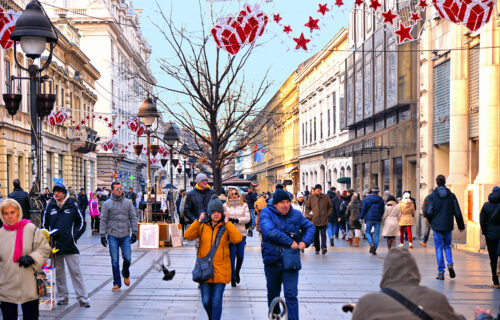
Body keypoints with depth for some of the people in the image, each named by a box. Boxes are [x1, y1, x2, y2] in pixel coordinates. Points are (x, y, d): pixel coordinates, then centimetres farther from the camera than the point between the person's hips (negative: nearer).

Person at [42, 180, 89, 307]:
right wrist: (50, 235, 1)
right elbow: (44, 224, 16)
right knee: (58, 272, 9)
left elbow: (81, 223, 6)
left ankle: (82, 298, -1)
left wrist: (73, 237, -4)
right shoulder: (50, 206, 7)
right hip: (55, 244, 3)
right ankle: (63, 296, 19)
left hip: (70, 245, -3)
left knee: (76, 272, -4)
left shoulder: (72, 205, 1)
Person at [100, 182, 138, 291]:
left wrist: (134, 233, 1)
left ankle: (126, 274, 28)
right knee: (115, 261, 0)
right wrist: (102, 235, -2)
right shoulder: (107, 204, 1)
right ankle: (117, 283, 10)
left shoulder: (128, 202, 6)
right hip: (113, 236, -1)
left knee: (127, 258, -3)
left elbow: (133, 218, 8)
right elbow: (103, 220, 2)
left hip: (125, 236, 1)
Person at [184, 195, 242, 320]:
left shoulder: (226, 227, 1)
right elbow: (188, 236, -5)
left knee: (216, 301, -5)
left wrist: (227, 223, -15)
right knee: (206, 301, 6)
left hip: (221, 270, -2)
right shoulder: (202, 226, 6)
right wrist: (198, 221, -12)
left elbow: (238, 239, -14)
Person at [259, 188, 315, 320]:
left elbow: (310, 227, 17)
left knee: (291, 295, -8)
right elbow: (269, 231, -25)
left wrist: (305, 241, -2)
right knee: (273, 294, 16)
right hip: (272, 261, 0)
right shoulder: (267, 213, -7)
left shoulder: (296, 214, 4)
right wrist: (290, 242, -24)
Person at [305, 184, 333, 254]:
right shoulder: (311, 197, 2)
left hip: (324, 220, -1)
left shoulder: (326, 197, 2)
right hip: (314, 220, 1)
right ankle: (317, 249, 19)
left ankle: (324, 247, -17)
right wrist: (309, 216, -1)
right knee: (315, 235, 8)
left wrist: (328, 214, 1)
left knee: (323, 234, -11)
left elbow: (330, 207, 13)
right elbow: (307, 208, 10)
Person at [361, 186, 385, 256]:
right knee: (376, 235, 5)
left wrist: (361, 218, 3)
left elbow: (363, 209, -3)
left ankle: (371, 243, -15)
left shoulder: (366, 198, -1)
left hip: (369, 219, -1)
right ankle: (374, 250, 3)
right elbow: (382, 210, 8)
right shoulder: (381, 199, 4)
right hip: (378, 219, 1)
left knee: (368, 232, 13)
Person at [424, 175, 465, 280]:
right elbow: (457, 212, 2)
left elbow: (428, 212, -11)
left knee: (439, 249, 4)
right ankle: (450, 264, -4)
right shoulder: (451, 195, 1)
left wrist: (432, 222, 9)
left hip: (437, 226, -2)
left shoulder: (432, 196, -6)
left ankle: (441, 272, 2)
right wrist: (461, 226, 10)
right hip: (448, 226, 2)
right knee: (447, 246, 19)